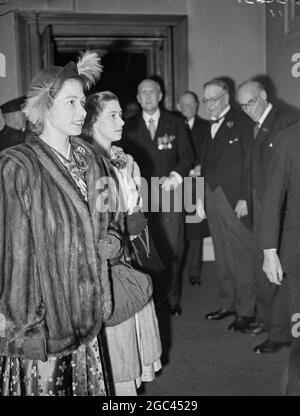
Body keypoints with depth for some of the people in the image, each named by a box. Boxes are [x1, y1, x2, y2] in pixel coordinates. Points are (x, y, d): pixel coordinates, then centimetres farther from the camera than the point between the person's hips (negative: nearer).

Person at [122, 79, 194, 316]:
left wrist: (175, 176, -7)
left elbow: (187, 155, 8)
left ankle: (172, 299, 8)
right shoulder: (130, 127, 10)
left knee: (172, 249, -2)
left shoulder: (175, 123, 10)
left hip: (170, 192, 0)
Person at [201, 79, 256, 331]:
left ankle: (246, 310, 7)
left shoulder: (242, 122, -5)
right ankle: (228, 304, 23)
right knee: (222, 257, 13)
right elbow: (208, 164, 14)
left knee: (242, 256, -2)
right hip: (212, 197, 7)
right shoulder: (208, 127, 16)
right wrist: (203, 198, 7)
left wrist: (245, 198, -17)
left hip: (235, 199, -7)